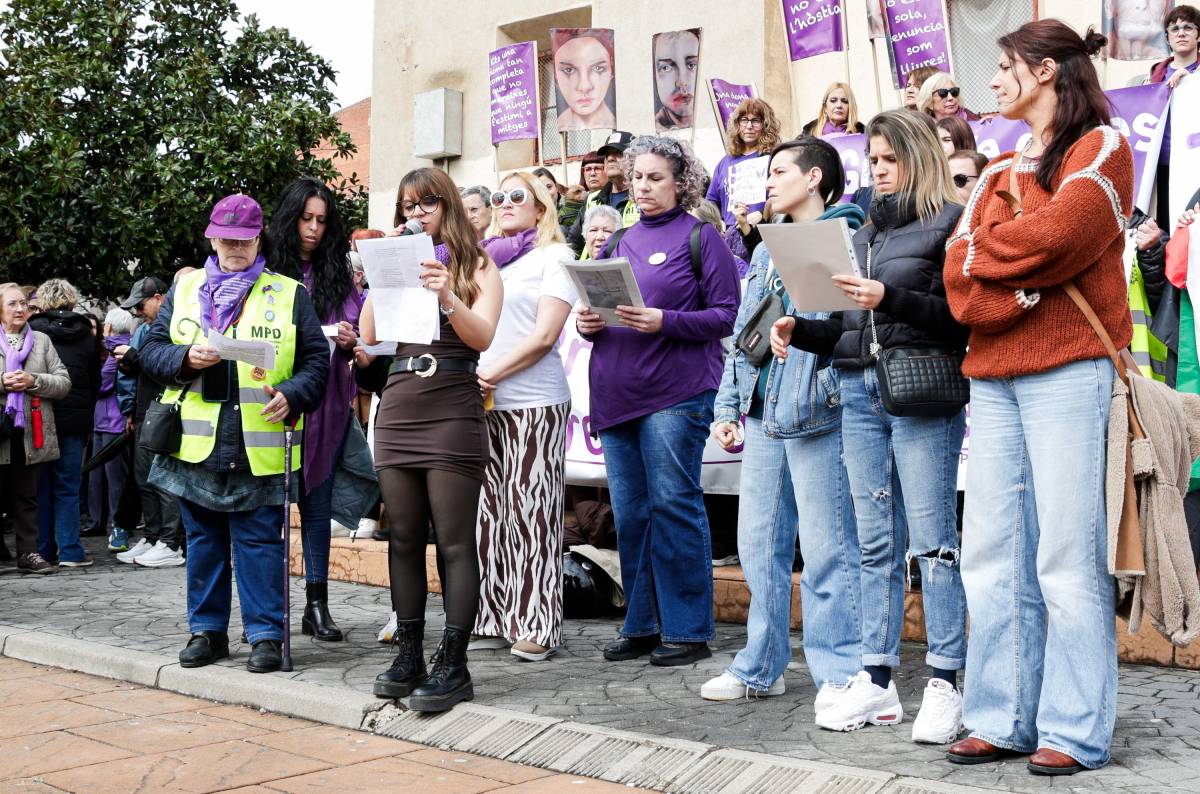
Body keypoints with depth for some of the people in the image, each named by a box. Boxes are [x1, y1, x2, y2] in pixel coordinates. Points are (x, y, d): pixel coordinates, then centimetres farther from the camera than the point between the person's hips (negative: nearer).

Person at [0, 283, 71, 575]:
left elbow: (64, 383, 3)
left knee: (26, 496, 9)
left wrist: (33, 381, -12)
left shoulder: (42, 341, 10)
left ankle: (28, 552, 14)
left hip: (30, 433, 2)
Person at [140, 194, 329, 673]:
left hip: (261, 447, -3)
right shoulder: (185, 290, 14)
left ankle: (266, 634, 7)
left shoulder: (289, 294, 6)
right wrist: (185, 358, -9)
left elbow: (316, 359, 3)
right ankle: (207, 630, 22)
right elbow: (150, 350, 11)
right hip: (195, 443, 3)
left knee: (259, 541, -1)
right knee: (203, 540, 11)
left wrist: (292, 396, -15)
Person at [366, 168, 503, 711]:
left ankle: (452, 666, -2)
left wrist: (447, 298, -27)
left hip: (453, 411, -5)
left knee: (454, 542, -5)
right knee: (404, 538, 7)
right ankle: (408, 657, 15)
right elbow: (369, 337, 7)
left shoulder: (477, 266, 5)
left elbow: (482, 336, -10)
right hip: (398, 410, 5)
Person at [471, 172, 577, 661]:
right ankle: (495, 618, 11)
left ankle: (536, 627, -2)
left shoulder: (553, 257, 4)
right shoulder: (483, 258, 21)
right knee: (490, 510, 5)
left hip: (533, 402, -5)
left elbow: (544, 335, -7)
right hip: (483, 402, 6)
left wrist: (490, 373, -13)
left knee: (531, 511, -6)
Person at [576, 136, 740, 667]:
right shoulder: (621, 241, 19)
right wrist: (589, 323, 2)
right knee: (630, 512, 8)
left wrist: (664, 322, -18)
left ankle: (687, 630, 5)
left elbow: (726, 315, -6)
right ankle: (642, 624, 19)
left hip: (676, 392, -6)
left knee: (672, 504, -5)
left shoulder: (700, 236, 1)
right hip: (617, 393, 6)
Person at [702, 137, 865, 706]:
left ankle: (839, 673, 6)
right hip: (762, 413, 8)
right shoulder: (768, 250, 22)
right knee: (758, 545, 11)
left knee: (826, 549, -4)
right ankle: (760, 668, 22)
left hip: (817, 414, -8)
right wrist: (728, 406, 16)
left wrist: (830, 384, -23)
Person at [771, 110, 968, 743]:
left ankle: (945, 684, 2)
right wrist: (800, 330, 5)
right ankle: (877, 682, 12)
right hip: (859, 393, 7)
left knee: (931, 539, -5)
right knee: (876, 543, 7)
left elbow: (960, 315, -10)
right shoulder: (864, 233, 20)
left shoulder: (948, 221, 0)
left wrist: (890, 299, -19)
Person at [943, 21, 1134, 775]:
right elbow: (960, 278, 11)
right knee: (994, 556, 4)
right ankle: (1005, 718, 10)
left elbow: (1061, 232, -13)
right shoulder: (999, 172, 23)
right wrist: (1014, 289, -9)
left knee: (1067, 555, -6)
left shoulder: (1101, 146, 5)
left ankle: (1074, 730, 0)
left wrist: (983, 252, 1)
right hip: (993, 374, 6)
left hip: (1067, 367, -6)